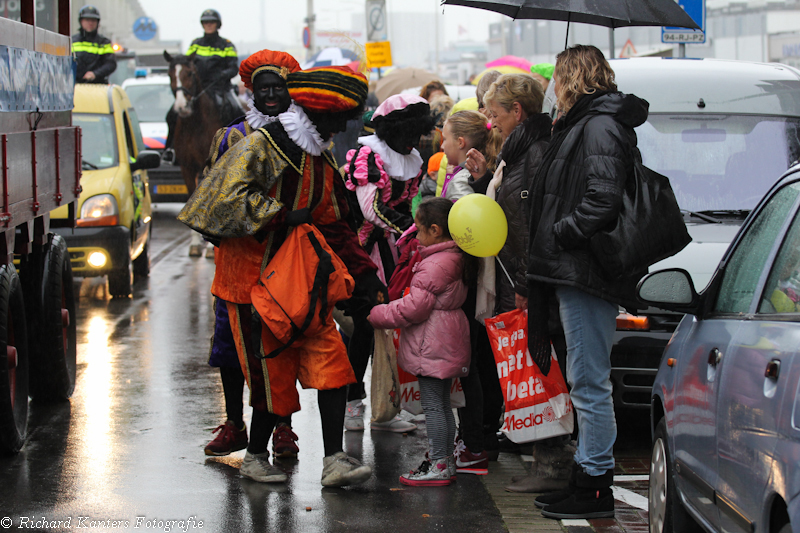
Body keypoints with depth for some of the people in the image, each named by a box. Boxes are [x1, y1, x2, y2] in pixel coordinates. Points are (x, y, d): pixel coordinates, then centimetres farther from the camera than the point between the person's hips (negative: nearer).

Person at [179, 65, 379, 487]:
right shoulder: (259, 146, -12)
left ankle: (334, 460, -5)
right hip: (253, 282, -7)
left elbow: (335, 230, 19)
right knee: (272, 371, -2)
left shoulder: (321, 161, 14)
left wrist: (366, 277, 12)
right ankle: (255, 456, 18)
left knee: (330, 361, -6)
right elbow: (229, 200, -24)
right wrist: (283, 217, -20)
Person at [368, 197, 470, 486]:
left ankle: (438, 465, -5)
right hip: (447, 343, 10)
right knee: (442, 403, 16)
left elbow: (415, 307, -21)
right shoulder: (454, 259, 11)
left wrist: (377, 315, -10)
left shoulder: (434, 265, -19)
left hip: (432, 346, -10)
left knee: (432, 403, -6)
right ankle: (445, 460, 22)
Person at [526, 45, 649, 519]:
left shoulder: (600, 127, -12)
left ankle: (595, 488, -2)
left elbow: (602, 200, -23)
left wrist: (560, 234, -15)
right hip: (577, 273, 11)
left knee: (590, 382, -7)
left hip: (587, 274, -11)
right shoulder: (586, 125, 20)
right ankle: (589, 478, 20)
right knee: (588, 382, 14)